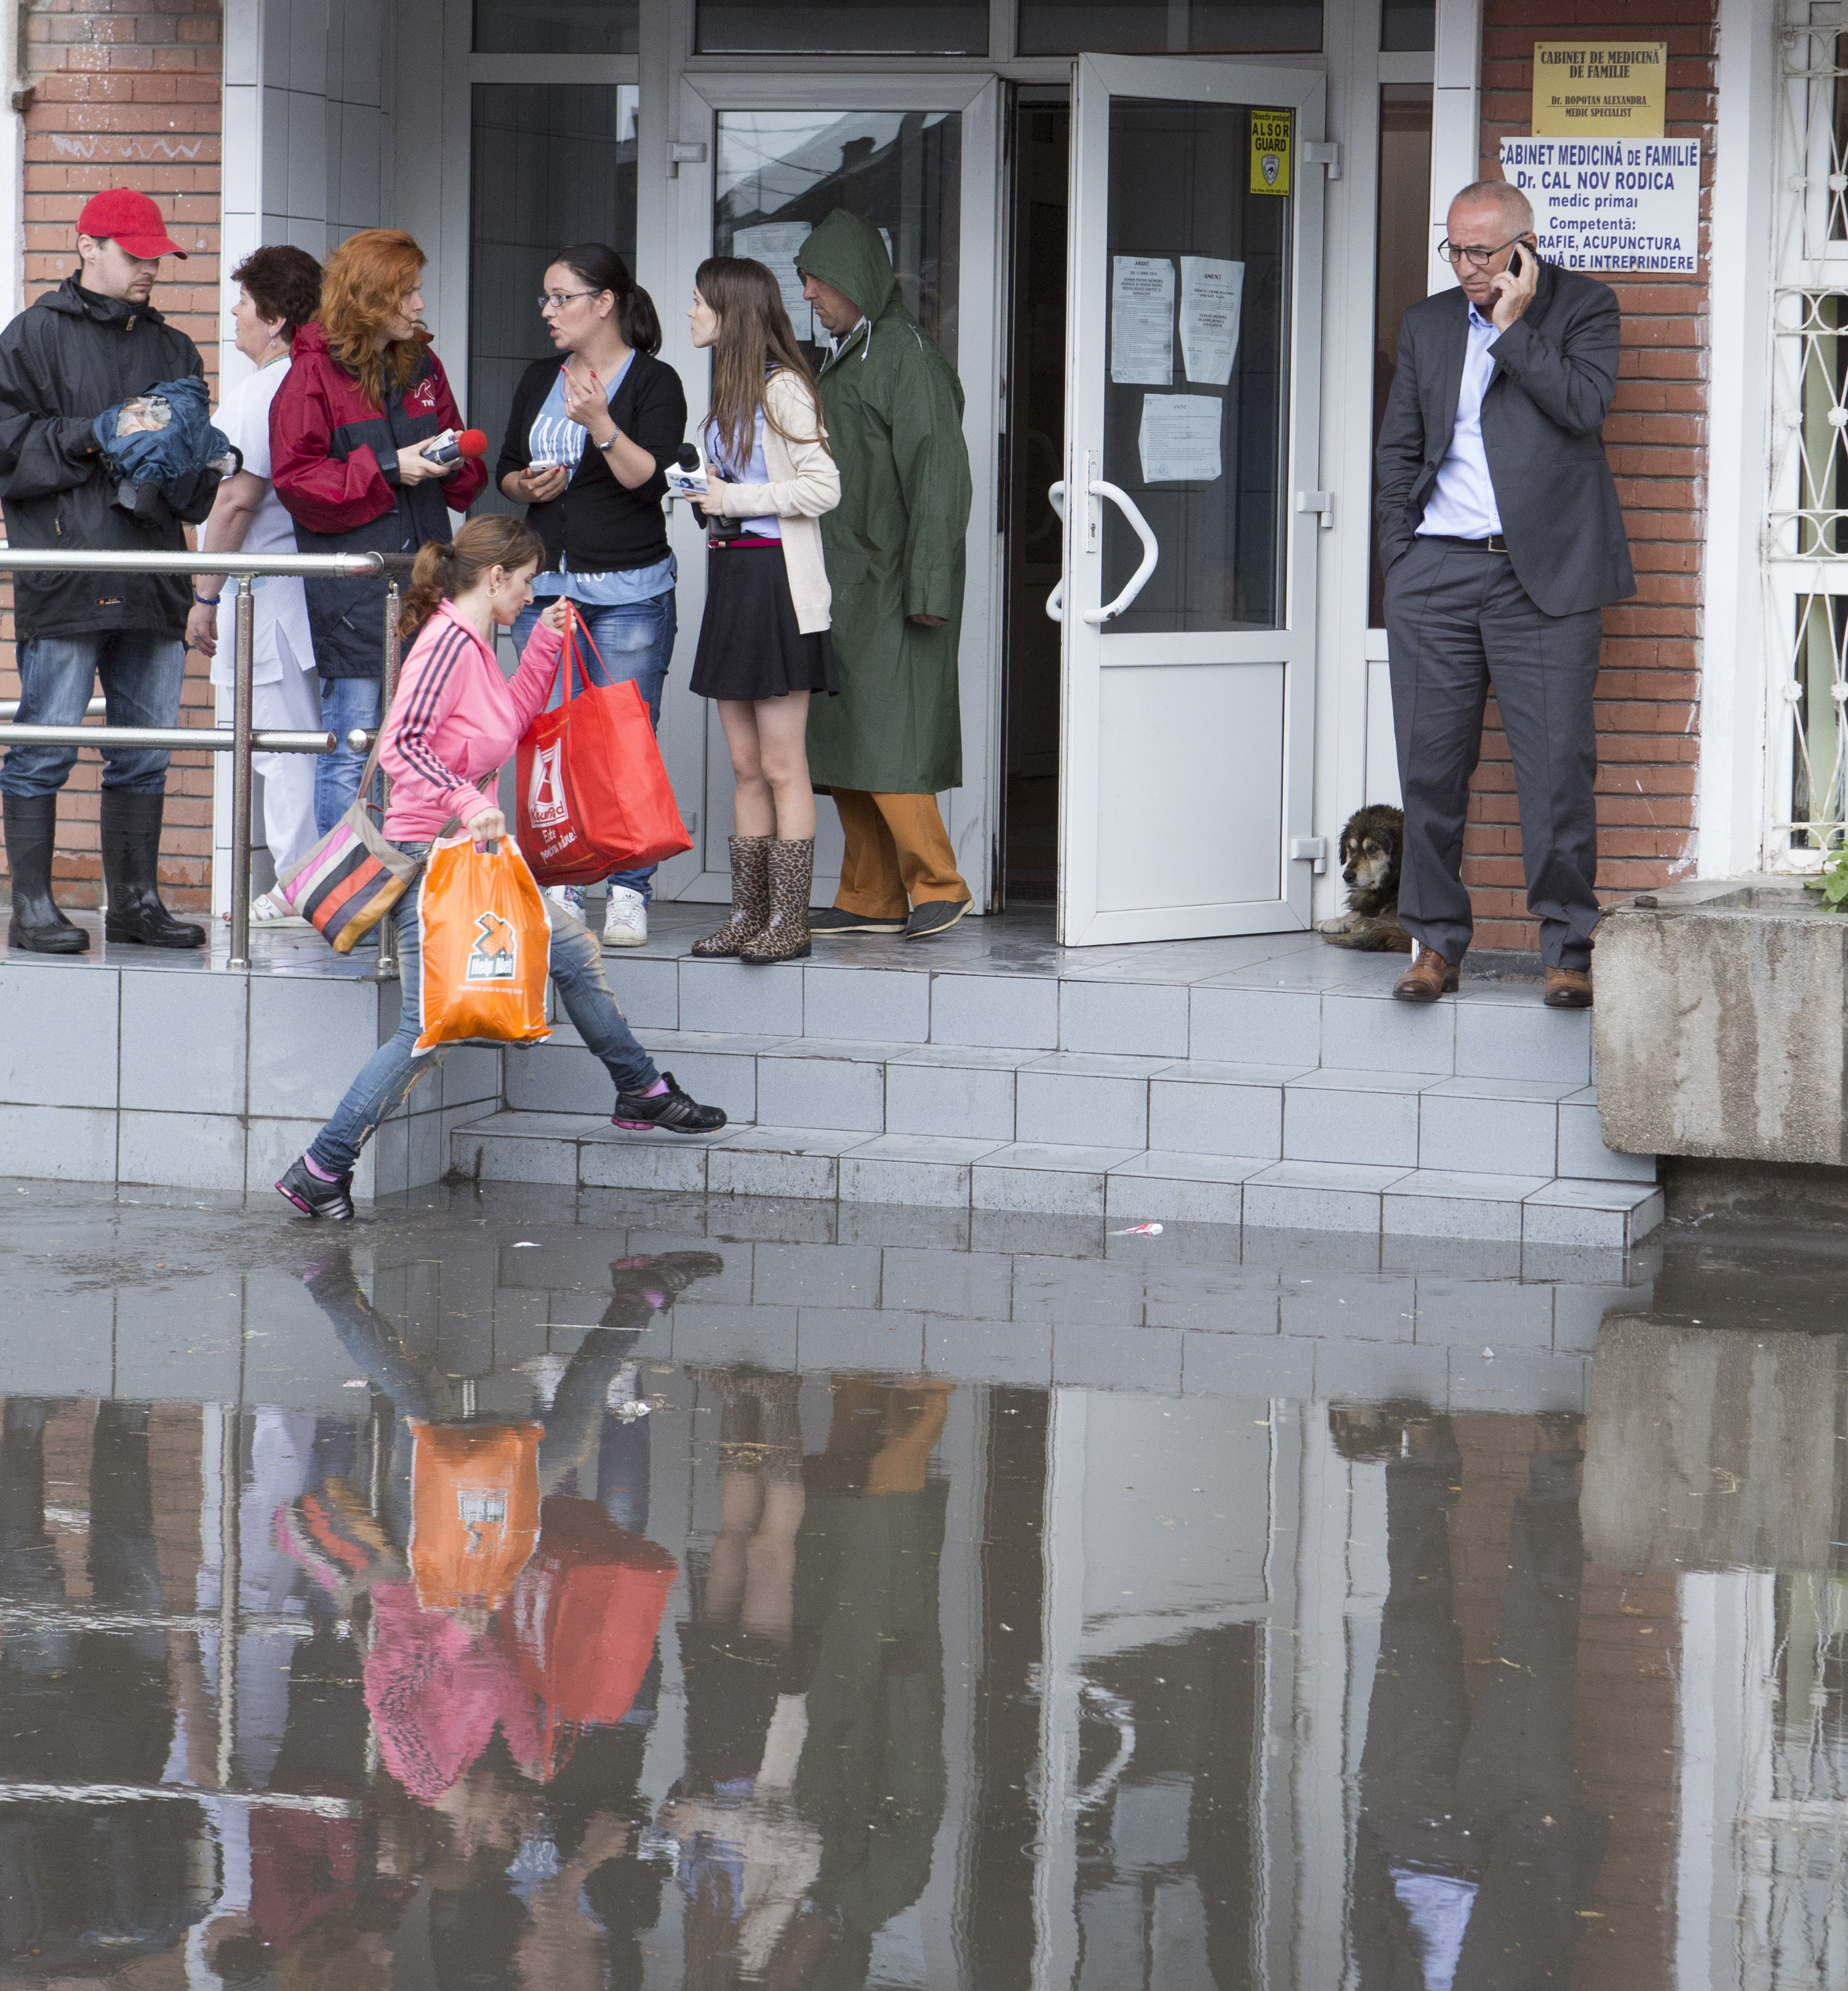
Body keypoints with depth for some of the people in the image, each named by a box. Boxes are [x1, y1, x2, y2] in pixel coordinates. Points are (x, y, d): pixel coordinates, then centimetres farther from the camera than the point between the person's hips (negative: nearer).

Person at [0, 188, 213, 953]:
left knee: (146, 752, 7)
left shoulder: (172, 349, 19)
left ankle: (135, 899, 14)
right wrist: (95, 437, -13)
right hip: (63, 571, -6)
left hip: (151, 580, 6)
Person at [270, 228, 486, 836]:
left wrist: (453, 463, -1)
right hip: (354, 591, -6)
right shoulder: (314, 373, -4)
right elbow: (296, 481, -9)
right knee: (351, 752, -5)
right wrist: (384, 468, -15)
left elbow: (464, 481, 22)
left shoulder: (421, 367, 15)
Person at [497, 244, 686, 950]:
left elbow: (649, 479, -14)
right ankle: (558, 890, 9)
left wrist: (600, 424, -27)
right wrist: (527, 486, -2)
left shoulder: (654, 382, -4)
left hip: (628, 589, -5)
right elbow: (506, 469, 19)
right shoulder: (539, 381, 15)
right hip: (544, 582, 5)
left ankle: (628, 896, -2)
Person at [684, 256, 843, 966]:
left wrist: (735, 499, -12)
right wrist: (706, 491, 9)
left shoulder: (781, 388, -10)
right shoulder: (732, 392, 17)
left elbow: (823, 487, -17)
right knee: (746, 766, 10)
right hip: (731, 577, 9)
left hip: (775, 581, -9)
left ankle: (788, 921, -4)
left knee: (781, 766, -6)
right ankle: (748, 915, 13)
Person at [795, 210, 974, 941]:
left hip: (890, 583, -9)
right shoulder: (845, 357, 18)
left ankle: (937, 881, -3)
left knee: (883, 735, -12)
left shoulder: (905, 356, -11)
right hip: (843, 584, 9)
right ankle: (872, 898, 9)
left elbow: (937, 471, -16)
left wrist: (927, 586, -21)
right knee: (840, 744, 6)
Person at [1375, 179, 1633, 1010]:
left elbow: (1584, 405, -11)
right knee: (1431, 762, 3)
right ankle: (1436, 941, 12)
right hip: (1437, 569, 4)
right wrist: (1398, 556, 11)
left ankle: (1569, 947, 1)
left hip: (1543, 573, -4)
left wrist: (1513, 324, -8)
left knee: (1556, 762, -6)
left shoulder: (1583, 306, 4)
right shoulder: (1428, 324, 17)